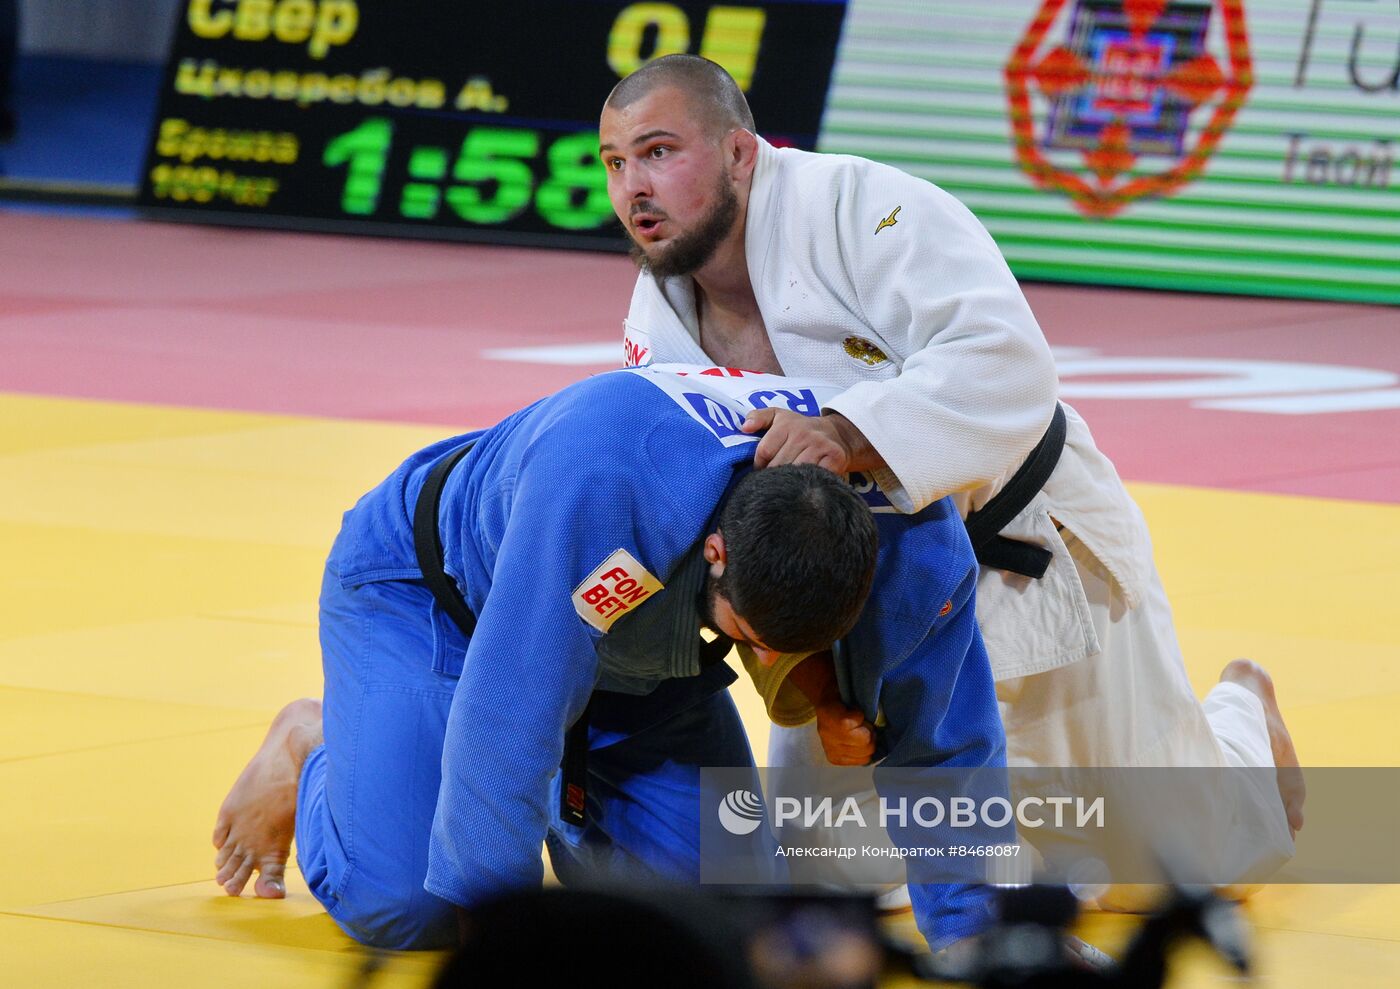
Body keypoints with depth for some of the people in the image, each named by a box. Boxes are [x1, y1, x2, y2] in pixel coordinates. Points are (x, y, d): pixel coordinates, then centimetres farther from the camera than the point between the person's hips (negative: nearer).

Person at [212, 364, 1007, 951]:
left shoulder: (914, 543, -31)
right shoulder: (603, 478, -49)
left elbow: (947, 748, -13)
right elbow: (508, 716, -42)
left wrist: (968, 938, -10)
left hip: (639, 648, 5)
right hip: (430, 591, -5)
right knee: (401, 908, -18)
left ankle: (565, 801, 22)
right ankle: (311, 754, 16)